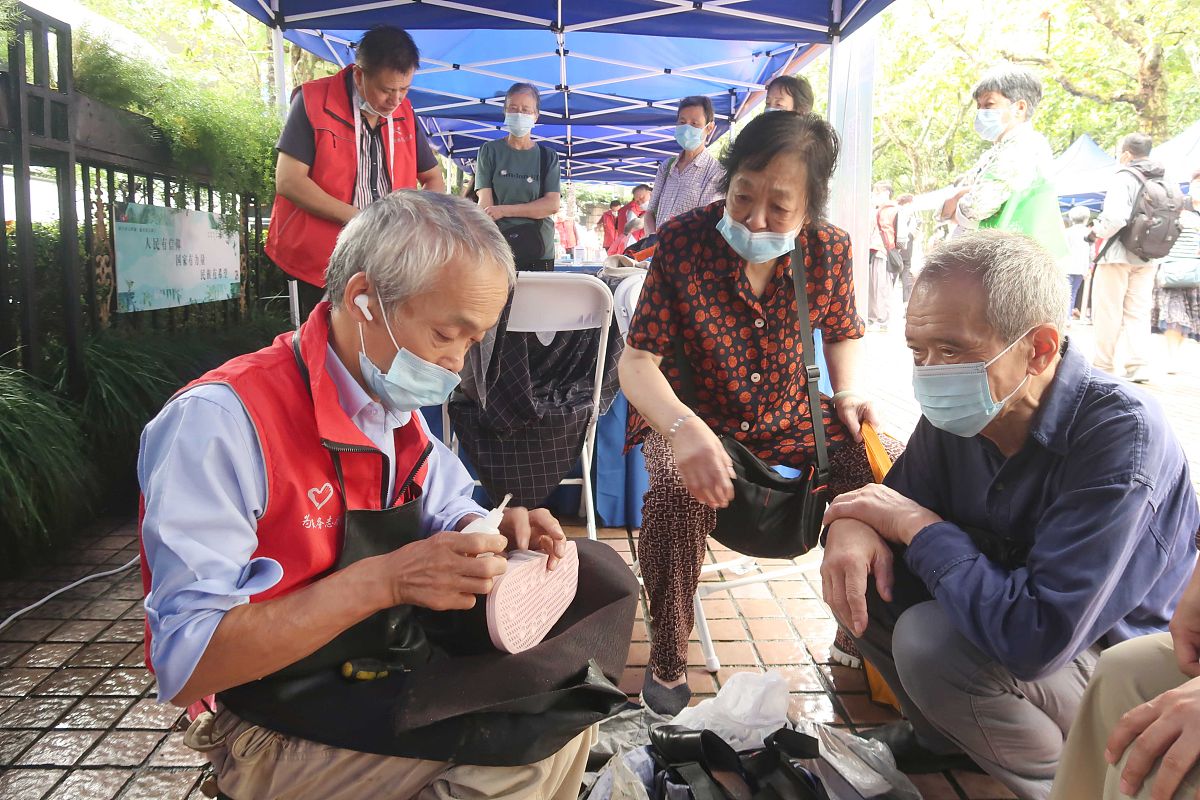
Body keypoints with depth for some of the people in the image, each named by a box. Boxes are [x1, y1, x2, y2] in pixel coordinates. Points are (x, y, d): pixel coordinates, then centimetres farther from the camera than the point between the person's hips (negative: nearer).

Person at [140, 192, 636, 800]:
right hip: (286, 740, -7)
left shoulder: (398, 403, 0)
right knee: (544, 738, -20)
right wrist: (384, 579, -32)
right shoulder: (220, 421, -24)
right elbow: (184, 664, -26)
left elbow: (446, 511, 15)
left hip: (408, 676, 7)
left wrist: (490, 532, -10)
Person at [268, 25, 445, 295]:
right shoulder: (314, 100, -8)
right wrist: (357, 218, -21)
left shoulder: (404, 113, 7)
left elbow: (434, 178, 17)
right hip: (321, 262, -4)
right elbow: (288, 181, -13)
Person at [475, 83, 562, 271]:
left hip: (539, 253, 1)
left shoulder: (548, 157, 10)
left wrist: (504, 210, -10)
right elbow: (485, 203, -2)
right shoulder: (490, 151, 8)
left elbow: (552, 205, -2)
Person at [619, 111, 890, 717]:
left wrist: (848, 394, -6)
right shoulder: (685, 240, -17)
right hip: (695, 416, -3)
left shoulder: (829, 249, -7)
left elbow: (842, 332, 14)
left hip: (791, 417, 3)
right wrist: (683, 428, -39)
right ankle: (667, 659, -9)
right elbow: (637, 360, -20)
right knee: (678, 489, -35)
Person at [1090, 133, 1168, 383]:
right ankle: (1139, 367, 5)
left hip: (1118, 253, -6)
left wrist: (1099, 230, -7)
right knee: (1139, 313, 10)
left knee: (1107, 313, 2)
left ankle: (1103, 366, 6)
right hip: (1147, 258, 6)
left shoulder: (1124, 177, -12)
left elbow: (1116, 217, -25)